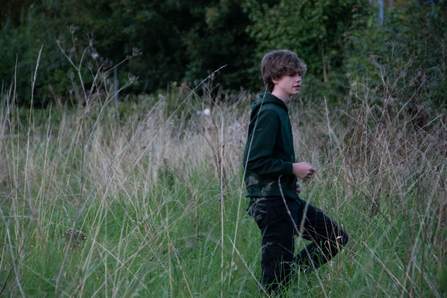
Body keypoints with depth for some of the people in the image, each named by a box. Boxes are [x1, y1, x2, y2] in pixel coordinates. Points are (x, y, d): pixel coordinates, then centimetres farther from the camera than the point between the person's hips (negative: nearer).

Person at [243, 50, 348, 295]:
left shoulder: (279, 110, 13)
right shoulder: (268, 113, -17)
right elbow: (253, 161, -24)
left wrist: (292, 179, 11)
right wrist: (293, 168, -16)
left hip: (288, 200, 10)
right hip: (272, 202, -10)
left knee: (337, 238, 14)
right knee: (276, 277, -3)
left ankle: (291, 275, 14)